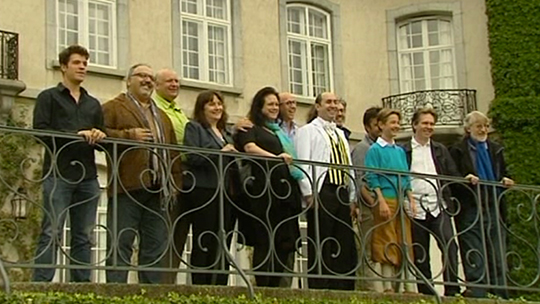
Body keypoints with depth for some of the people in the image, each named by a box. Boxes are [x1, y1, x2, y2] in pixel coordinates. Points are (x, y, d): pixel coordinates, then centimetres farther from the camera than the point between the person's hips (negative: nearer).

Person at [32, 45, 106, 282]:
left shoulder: (93, 104, 24)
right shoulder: (49, 97, 8)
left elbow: (103, 137, 19)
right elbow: (41, 130, -5)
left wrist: (99, 136, -6)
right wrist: (76, 134, -14)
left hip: (87, 176, 5)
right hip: (59, 175, -5)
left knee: (84, 236, 3)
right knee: (52, 233, -10)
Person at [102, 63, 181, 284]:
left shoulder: (162, 116, 28)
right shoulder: (113, 108, 8)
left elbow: (173, 152, 24)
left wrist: (174, 181, 14)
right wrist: (129, 135, -15)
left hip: (157, 190, 6)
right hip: (128, 186, -6)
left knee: (155, 245, 5)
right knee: (121, 242, -8)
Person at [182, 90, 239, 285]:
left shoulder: (225, 133, 25)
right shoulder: (194, 128, 4)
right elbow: (191, 157, -10)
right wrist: (219, 153, -12)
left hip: (226, 193, 7)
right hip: (204, 191, -7)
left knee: (223, 243, 4)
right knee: (205, 243, -7)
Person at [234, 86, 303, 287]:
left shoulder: (280, 131, 28)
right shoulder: (251, 128, 6)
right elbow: (250, 147, -14)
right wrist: (276, 157, -27)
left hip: (285, 188, 7)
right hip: (264, 189, -7)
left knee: (284, 241, 3)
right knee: (264, 241, -8)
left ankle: (275, 285, 8)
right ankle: (262, 286, -6)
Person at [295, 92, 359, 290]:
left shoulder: (340, 134, 25)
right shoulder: (307, 131, 3)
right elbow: (303, 164, -7)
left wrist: (353, 198, 16)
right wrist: (309, 193, -16)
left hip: (342, 193, 7)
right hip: (321, 192, -7)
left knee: (345, 246, 5)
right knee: (320, 244, -8)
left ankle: (344, 288, 8)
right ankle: (319, 289, -6)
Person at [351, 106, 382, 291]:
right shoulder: (362, 149, 0)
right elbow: (360, 182, -9)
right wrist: (373, 203, -14)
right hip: (369, 208, -6)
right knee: (369, 253, -6)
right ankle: (370, 290, -7)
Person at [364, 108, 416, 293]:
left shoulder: (400, 151, 19)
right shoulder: (375, 150, 0)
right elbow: (372, 179, -7)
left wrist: (411, 200, 10)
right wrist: (381, 201, -16)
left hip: (401, 202, 6)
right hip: (386, 200, -6)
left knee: (405, 243, 4)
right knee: (387, 243, -6)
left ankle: (410, 286, 5)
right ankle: (388, 287, -4)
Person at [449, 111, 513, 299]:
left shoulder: (496, 150, 20)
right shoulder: (458, 151, 5)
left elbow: (503, 175, 24)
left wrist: (505, 181, 2)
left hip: (494, 210, 4)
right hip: (470, 211, -4)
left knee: (498, 258, 2)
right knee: (475, 260, -6)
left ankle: (500, 296, 6)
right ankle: (477, 296, -4)